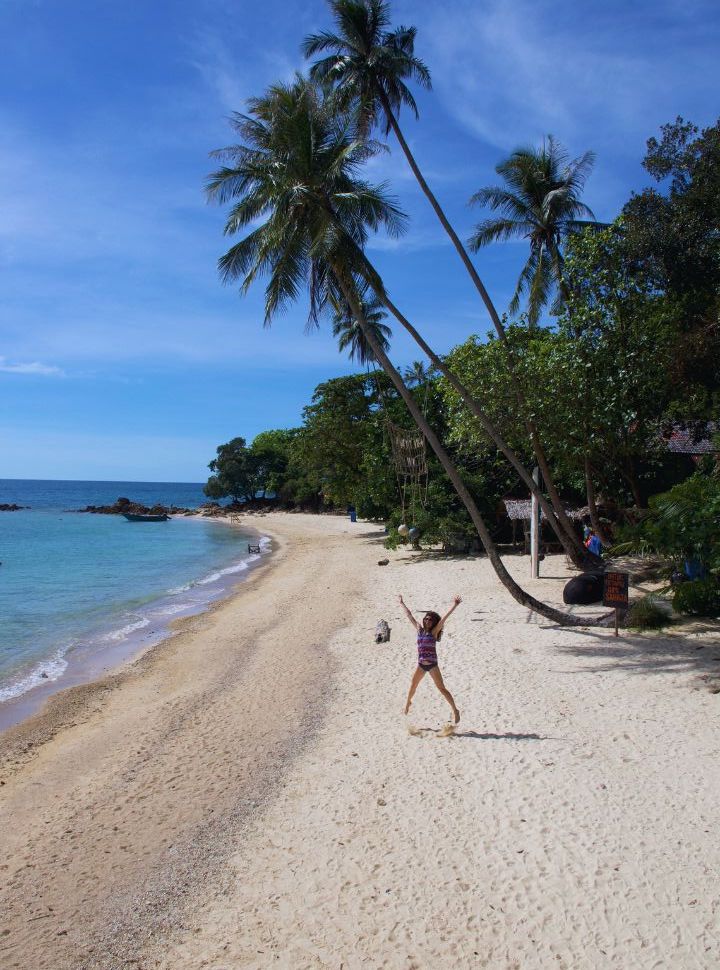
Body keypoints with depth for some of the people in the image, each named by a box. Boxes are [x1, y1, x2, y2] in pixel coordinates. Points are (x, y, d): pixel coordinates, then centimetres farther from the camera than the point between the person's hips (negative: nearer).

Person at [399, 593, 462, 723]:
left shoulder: (434, 631, -5)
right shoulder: (419, 629, 6)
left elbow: (444, 618, -16)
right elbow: (409, 616, 14)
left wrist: (454, 606, -26)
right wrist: (402, 604, 21)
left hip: (432, 665, -5)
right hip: (420, 665, 5)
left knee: (441, 688, -5)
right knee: (412, 686, 18)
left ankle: (455, 710, 1)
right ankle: (408, 702, 44)